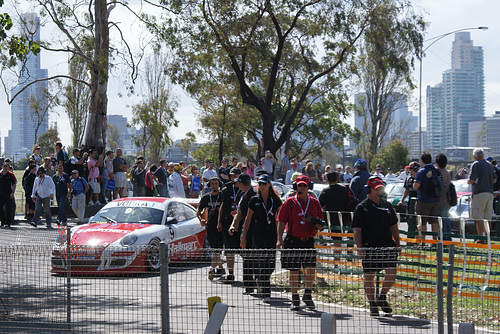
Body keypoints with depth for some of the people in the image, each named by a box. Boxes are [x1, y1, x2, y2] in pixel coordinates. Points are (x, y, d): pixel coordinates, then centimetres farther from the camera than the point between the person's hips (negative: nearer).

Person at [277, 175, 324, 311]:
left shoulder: (315, 203, 9)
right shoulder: (290, 202, 2)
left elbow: (320, 222, 18)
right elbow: (282, 222, 1)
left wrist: (318, 225, -7)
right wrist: (280, 239, -9)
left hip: (309, 241, 1)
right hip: (293, 241, -1)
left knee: (311, 269, -7)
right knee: (294, 271, 2)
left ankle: (307, 295, 15)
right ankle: (295, 299, 13)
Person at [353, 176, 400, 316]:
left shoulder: (387, 205, 13)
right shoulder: (362, 208, -1)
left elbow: (394, 226, 20)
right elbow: (357, 230, -4)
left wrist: (397, 244, 16)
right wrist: (360, 248, -13)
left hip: (387, 245, 4)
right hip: (369, 247, -3)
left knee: (392, 272, -8)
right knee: (369, 276, 3)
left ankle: (382, 297, 13)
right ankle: (372, 304, 16)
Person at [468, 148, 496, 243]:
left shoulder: (476, 165, -7)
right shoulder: (490, 165, 14)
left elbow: (471, 180, -13)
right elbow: (494, 180, 19)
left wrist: (468, 181, 8)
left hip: (479, 193, -7)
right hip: (490, 193, 7)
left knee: (479, 217, -7)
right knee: (488, 217, 10)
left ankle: (481, 238, -13)